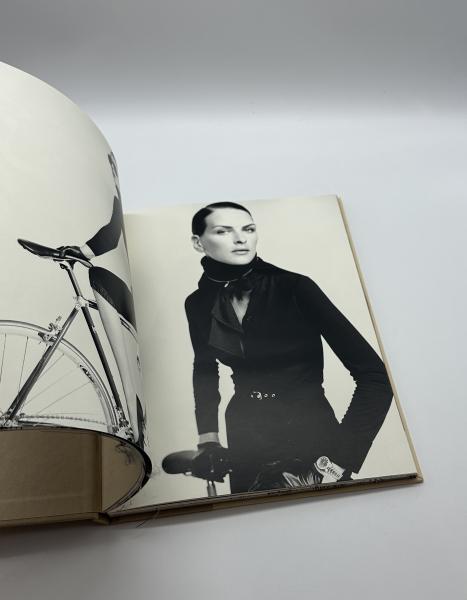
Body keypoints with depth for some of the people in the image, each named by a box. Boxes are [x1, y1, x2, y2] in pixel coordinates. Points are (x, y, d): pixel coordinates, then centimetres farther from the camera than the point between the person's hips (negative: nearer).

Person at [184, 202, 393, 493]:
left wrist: (342, 459, -24)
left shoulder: (293, 287, -18)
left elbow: (373, 374, -20)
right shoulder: (199, 304, -5)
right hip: (246, 437, 4)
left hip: (309, 431, -4)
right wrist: (208, 437, 6)